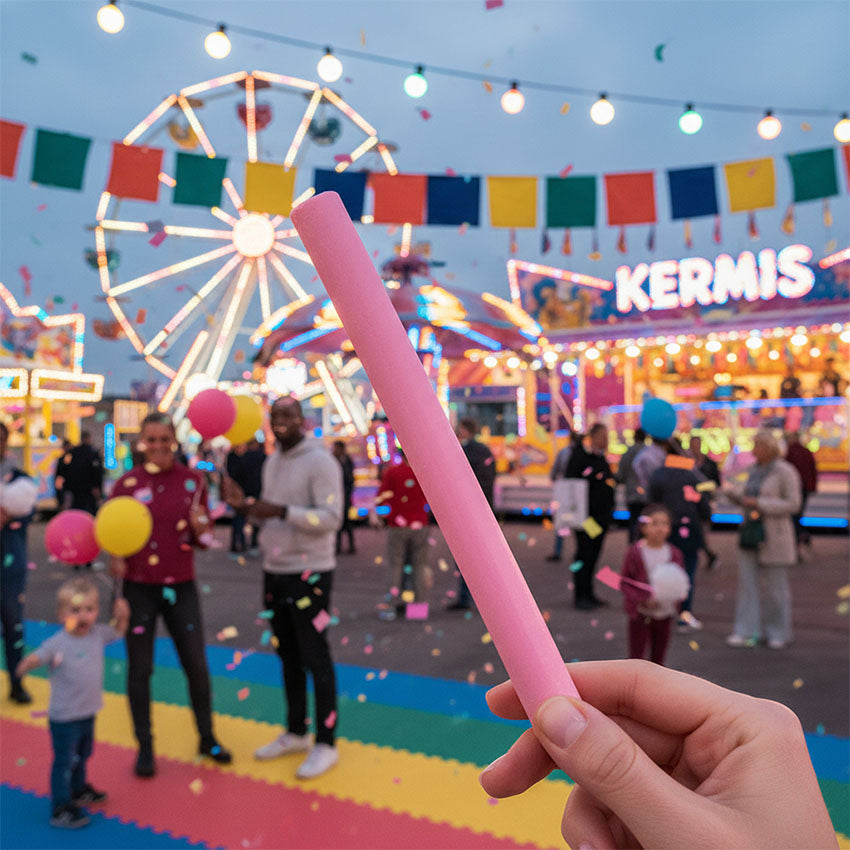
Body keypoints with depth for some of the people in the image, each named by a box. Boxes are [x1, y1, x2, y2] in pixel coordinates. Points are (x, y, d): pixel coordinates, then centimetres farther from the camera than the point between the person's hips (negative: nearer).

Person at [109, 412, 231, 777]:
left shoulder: (193, 480, -2)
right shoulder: (127, 483, -6)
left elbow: (204, 538, 5)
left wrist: (200, 527, -17)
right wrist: (115, 560, -17)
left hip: (181, 586, 1)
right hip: (139, 588, -1)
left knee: (196, 664, 7)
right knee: (140, 668, 9)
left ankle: (207, 738, 28)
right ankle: (145, 747, 29)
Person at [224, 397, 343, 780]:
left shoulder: (320, 461, -13)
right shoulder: (272, 463, 11)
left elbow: (331, 518, -20)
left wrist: (283, 511, -28)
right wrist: (246, 506, -1)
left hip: (309, 573, -8)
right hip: (275, 571, 8)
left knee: (315, 658, 1)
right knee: (288, 655, 17)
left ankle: (326, 744, 14)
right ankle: (295, 733, 32)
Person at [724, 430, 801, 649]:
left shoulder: (784, 471, -10)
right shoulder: (754, 469, 10)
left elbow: (793, 504, -13)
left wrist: (760, 504, -19)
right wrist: (733, 492, -1)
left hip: (773, 536, -6)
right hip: (750, 533, 6)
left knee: (775, 585, 5)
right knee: (747, 582, 6)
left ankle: (779, 633, 20)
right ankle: (747, 631, 13)